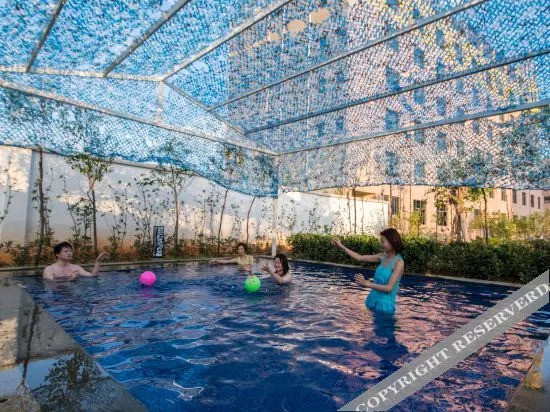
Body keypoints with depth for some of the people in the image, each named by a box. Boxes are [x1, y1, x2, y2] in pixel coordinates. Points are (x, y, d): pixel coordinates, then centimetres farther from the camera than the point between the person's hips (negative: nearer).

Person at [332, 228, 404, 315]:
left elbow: (389, 288, -19)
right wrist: (341, 246, 7)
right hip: (373, 301, 6)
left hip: (385, 304, -6)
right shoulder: (383, 256, 3)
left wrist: (367, 283, -21)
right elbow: (359, 257, 7)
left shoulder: (399, 262, -16)